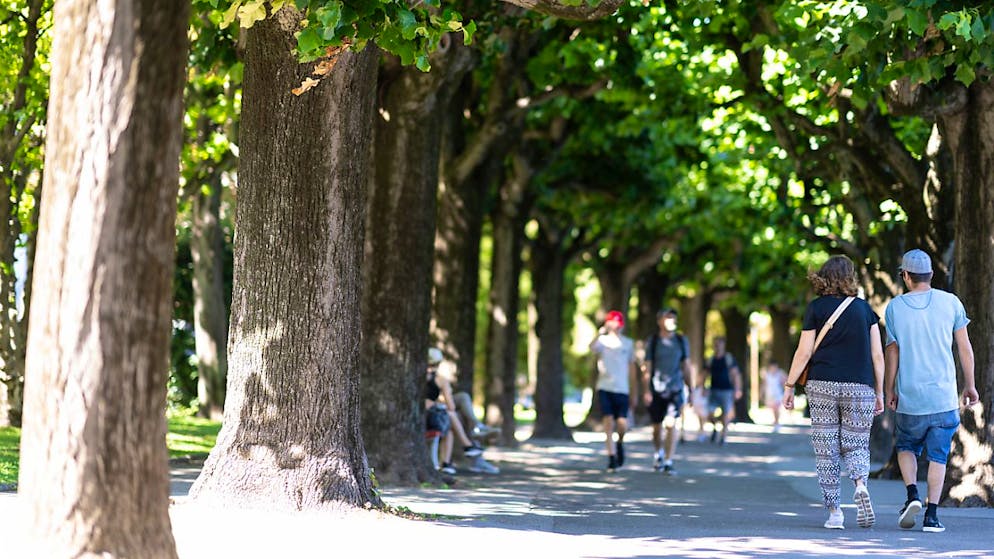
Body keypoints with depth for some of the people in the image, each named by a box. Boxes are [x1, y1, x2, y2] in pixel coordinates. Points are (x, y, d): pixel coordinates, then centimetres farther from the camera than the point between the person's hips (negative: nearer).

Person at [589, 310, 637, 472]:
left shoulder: (628, 343, 10)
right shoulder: (602, 341, 4)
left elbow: (631, 367, 15)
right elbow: (592, 347, -20)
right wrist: (601, 332, -37)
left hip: (622, 389, 1)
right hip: (604, 388, -1)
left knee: (622, 425, -6)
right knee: (608, 422, -8)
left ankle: (620, 443, 26)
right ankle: (612, 458, -2)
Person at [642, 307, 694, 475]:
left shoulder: (681, 340, 8)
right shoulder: (653, 341, 1)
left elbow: (686, 366, 13)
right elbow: (647, 368, 1)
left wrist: (691, 390, 11)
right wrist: (646, 391, -7)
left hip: (675, 389, 0)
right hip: (656, 390, 0)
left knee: (671, 424, -13)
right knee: (657, 426, 8)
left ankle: (668, 462, -11)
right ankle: (658, 453, 36)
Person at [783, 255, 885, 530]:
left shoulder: (816, 308, 1)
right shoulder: (864, 309, 6)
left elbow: (804, 353, -1)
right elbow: (877, 355, 5)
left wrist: (789, 386, 7)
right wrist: (879, 392, 13)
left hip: (822, 386, -1)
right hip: (859, 387, 1)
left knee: (826, 450, 5)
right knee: (856, 444, 11)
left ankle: (834, 512, 1)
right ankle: (861, 484, -20)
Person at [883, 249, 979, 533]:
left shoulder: (895, 307, -1)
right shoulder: (950, 302, 0)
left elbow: (893, 352, 2)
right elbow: (964, 347, 3)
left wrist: (889, 390, 10)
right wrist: (970, 385, 13)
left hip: (909, 396, 0)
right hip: (944, 396, 0)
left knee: (906, 447, 19)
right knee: (938, 456, 5)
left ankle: (912, 495, -2)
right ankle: (932, 514, -1)